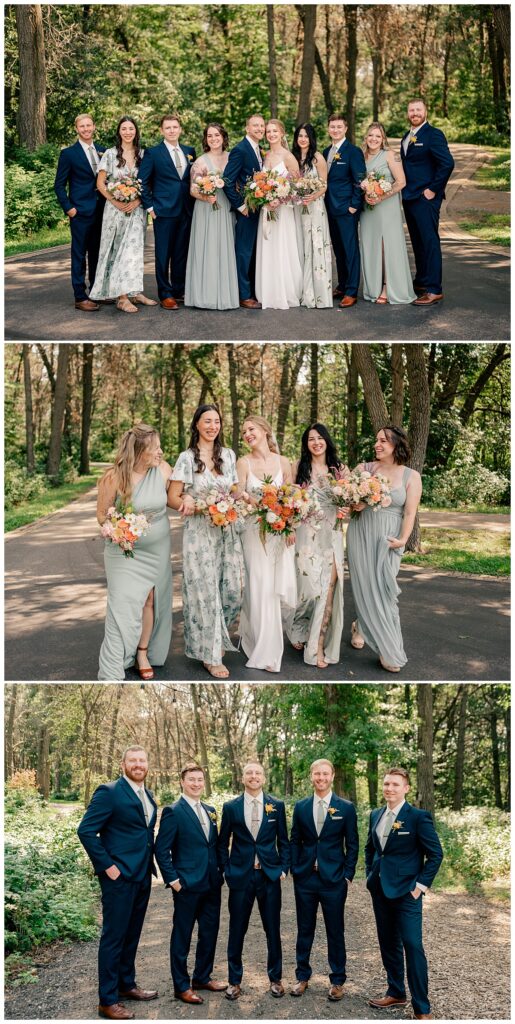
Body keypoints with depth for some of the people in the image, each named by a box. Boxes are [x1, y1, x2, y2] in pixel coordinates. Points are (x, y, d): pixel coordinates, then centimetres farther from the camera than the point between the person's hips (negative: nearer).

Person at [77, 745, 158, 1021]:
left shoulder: (148, 796, 12)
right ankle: (107, 1000, 5)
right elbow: (86, 831, -16)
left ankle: (126, 984, 30)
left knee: (131, 934, 17)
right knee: (113, 936, -1)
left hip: (142, 875, 8)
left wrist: (150, 862, 11)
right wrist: (107, 866, -16)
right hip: (119, 876, -8)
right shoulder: (109, 792, -13)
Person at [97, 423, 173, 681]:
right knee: (124, 605, -6)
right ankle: (112, 671, 1)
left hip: (157, 549, 4)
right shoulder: (114, 477, -16)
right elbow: (102, 514, -6)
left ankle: (143, 653, 26)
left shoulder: (163, 469, -6)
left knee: (150, 600, 8)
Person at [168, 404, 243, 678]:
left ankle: (217, 637, 29)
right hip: (199, 533, -4)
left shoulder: (228, 455, 10)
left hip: (228, 532, 4)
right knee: (206, 592, -2)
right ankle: (210, 654, 8)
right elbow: (173, 498, -3)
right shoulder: (187, 458, -3)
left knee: (233, 591, 3)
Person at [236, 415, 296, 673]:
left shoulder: (283, 462, 4)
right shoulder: (243, 463, -2)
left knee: (283, 588, -1)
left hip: (281, 532, 2)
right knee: (262, 590, -4)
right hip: (255, 531, -2)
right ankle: (265, 652, 6)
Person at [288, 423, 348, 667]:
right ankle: (299, 630, 23)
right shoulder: (299, 467, 4)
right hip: (307, 532, -2)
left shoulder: (339, 468, 9)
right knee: (310, 586, -5)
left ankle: (319, 645, 2)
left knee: (329, 588, -4)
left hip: (332, 533, 2)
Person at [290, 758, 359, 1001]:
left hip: (334, 879, -2)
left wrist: (348, 875, -4)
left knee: (335, 932, 5)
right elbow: (294, 841, 10)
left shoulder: (346, 807, -1)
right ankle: (302, 976, 23)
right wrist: (294, 869, 2)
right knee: (304, 930, 11)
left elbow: (352, 845, 1)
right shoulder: (301, 807, 5)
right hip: (305, 878, 2)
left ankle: (337, 981, 17)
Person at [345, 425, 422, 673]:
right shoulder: (364, 468, 4)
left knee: (383, 589, -6)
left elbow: (410, 513, -3)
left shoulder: (411, 476, 1)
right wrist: (354, 505, -16)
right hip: (360, 534, 1)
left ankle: (361, 627, 19)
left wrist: (403, 539, -15)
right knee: (364, 586, -1)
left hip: (388, 539, -1)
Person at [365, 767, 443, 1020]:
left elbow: (435, 854, -9)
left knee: (412, 946, -8)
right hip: (380, 889, 6)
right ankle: (396, 993, 28)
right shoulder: (376, 815, 8)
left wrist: (421, 885, -12)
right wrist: (370, 874, 12)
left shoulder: (418, 817, -11)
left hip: (406, 892, -6)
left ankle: (422, 1008, -1)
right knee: (388, 943, 13)